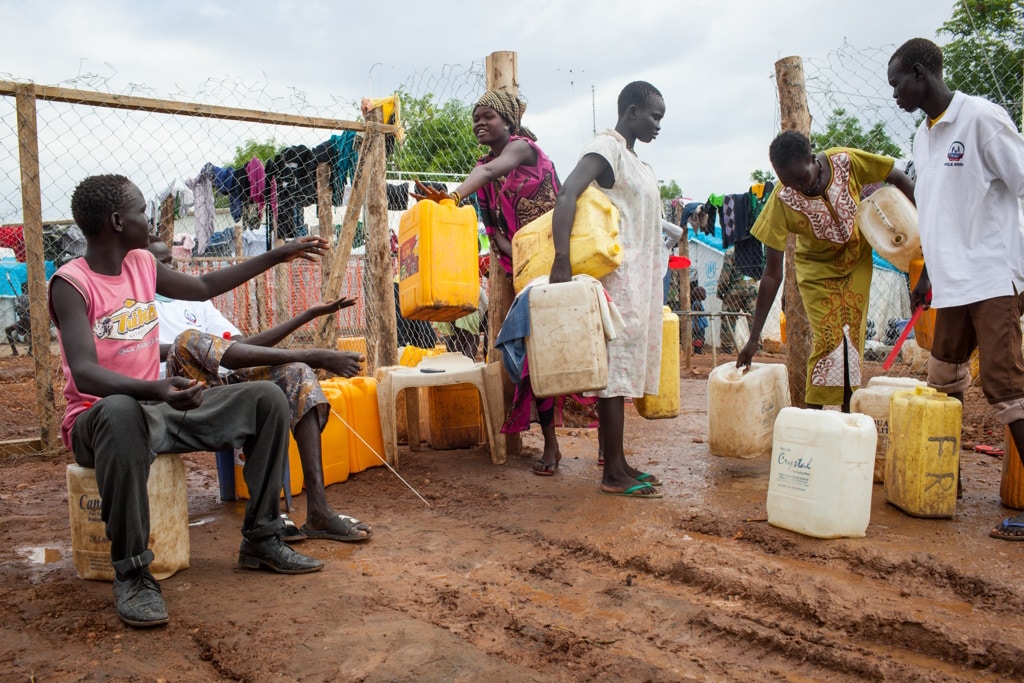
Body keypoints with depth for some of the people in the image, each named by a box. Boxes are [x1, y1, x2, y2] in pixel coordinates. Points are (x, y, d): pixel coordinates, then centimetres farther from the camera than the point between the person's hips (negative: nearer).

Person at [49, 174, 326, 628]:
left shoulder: (142, 264, 6)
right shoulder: (71, 283, -14)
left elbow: (203, 287, 21)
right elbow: (85, 372, -27)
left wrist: (277, 256, 22)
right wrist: (155, 390, -45)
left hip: (156, 408, 7)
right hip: (98, 420, -7)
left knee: (266, 398, -5)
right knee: (122, 411, -43)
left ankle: (260, 540, -1)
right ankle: (131, 572, -29)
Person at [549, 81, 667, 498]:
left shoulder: (633, 158, 21)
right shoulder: (606, 147, -9)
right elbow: (567, 194, -24)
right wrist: (561, 261, -33)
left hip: (638, 279, 10)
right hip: (617, 278, -10)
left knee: (622, 370, 10)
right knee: (615, 370, -8)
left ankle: (615, 462, 17)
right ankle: (614, 474, -2)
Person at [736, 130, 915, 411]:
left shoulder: (847, 161, -26)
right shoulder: (782, 201, -28)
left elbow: (898, 179, -7)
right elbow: (772, 273, -25)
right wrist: (754, 338, -25)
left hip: (857, 262, 2)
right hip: (818, 269, -2)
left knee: (853, 339, 3)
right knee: (828, 340, -13)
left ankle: (848, 415, 13)